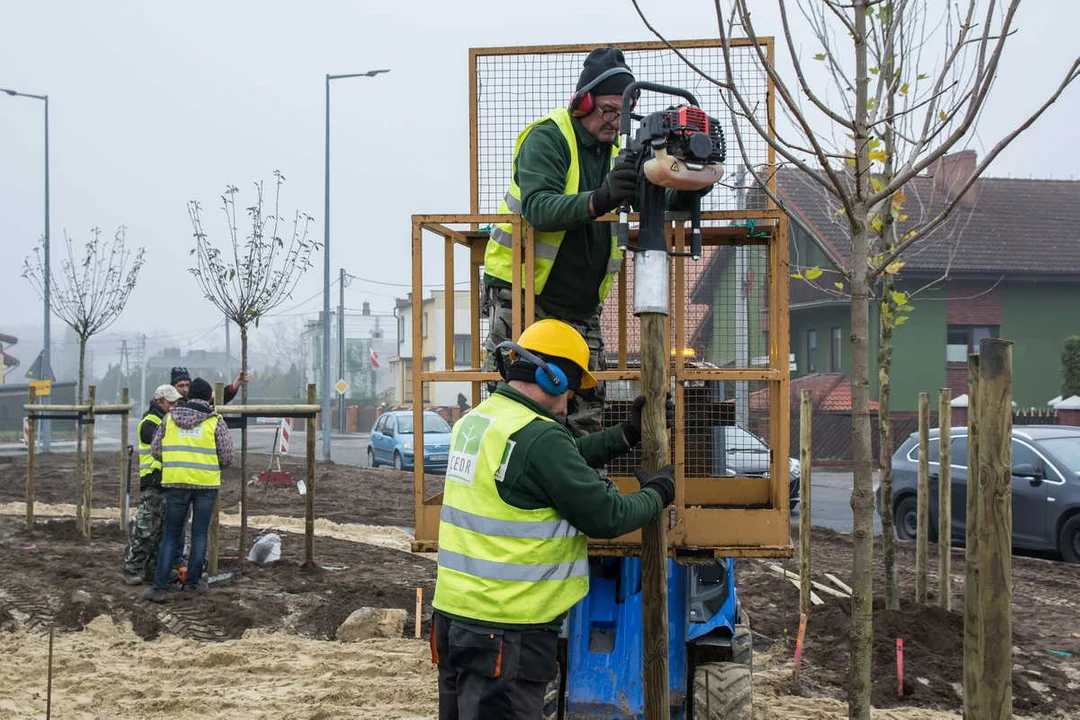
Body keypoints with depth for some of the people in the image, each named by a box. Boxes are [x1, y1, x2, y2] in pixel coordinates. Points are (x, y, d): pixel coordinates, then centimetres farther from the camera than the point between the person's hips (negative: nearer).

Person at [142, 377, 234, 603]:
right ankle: (191, 584, 12)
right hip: (206, 483, -2)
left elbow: (155, 450, 8)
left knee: (170, 535, 8)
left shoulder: (170, 418, 5)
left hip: (176, 482, 2)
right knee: (199, 535, 9)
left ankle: (159, 587, 1)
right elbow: (227, 457, -4)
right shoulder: (215, 422, -3)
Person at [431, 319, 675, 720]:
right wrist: (657, 495, 5)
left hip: (454, 613, 9)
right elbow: (606, 517, -14)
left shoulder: (474, 423, 9)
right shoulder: (539, 438, -19)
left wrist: (626, 435, 20)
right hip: (506, 632, -9)